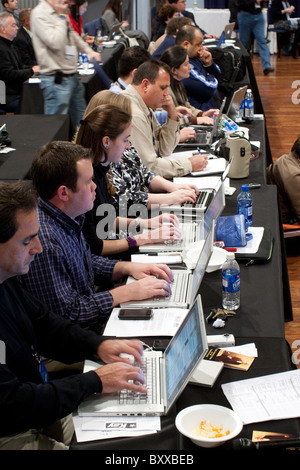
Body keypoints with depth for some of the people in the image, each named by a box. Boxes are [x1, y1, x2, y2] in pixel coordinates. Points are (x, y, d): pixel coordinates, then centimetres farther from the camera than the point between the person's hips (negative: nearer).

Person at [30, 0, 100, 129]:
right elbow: (55, 42, -24)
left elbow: (72, 35, 29)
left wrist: (88, 50, 16)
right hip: (56, 80, -9)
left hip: (72, 77, 9)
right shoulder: (40, 13, -14)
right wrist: (61, 17, -15)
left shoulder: (61, 12, 14)